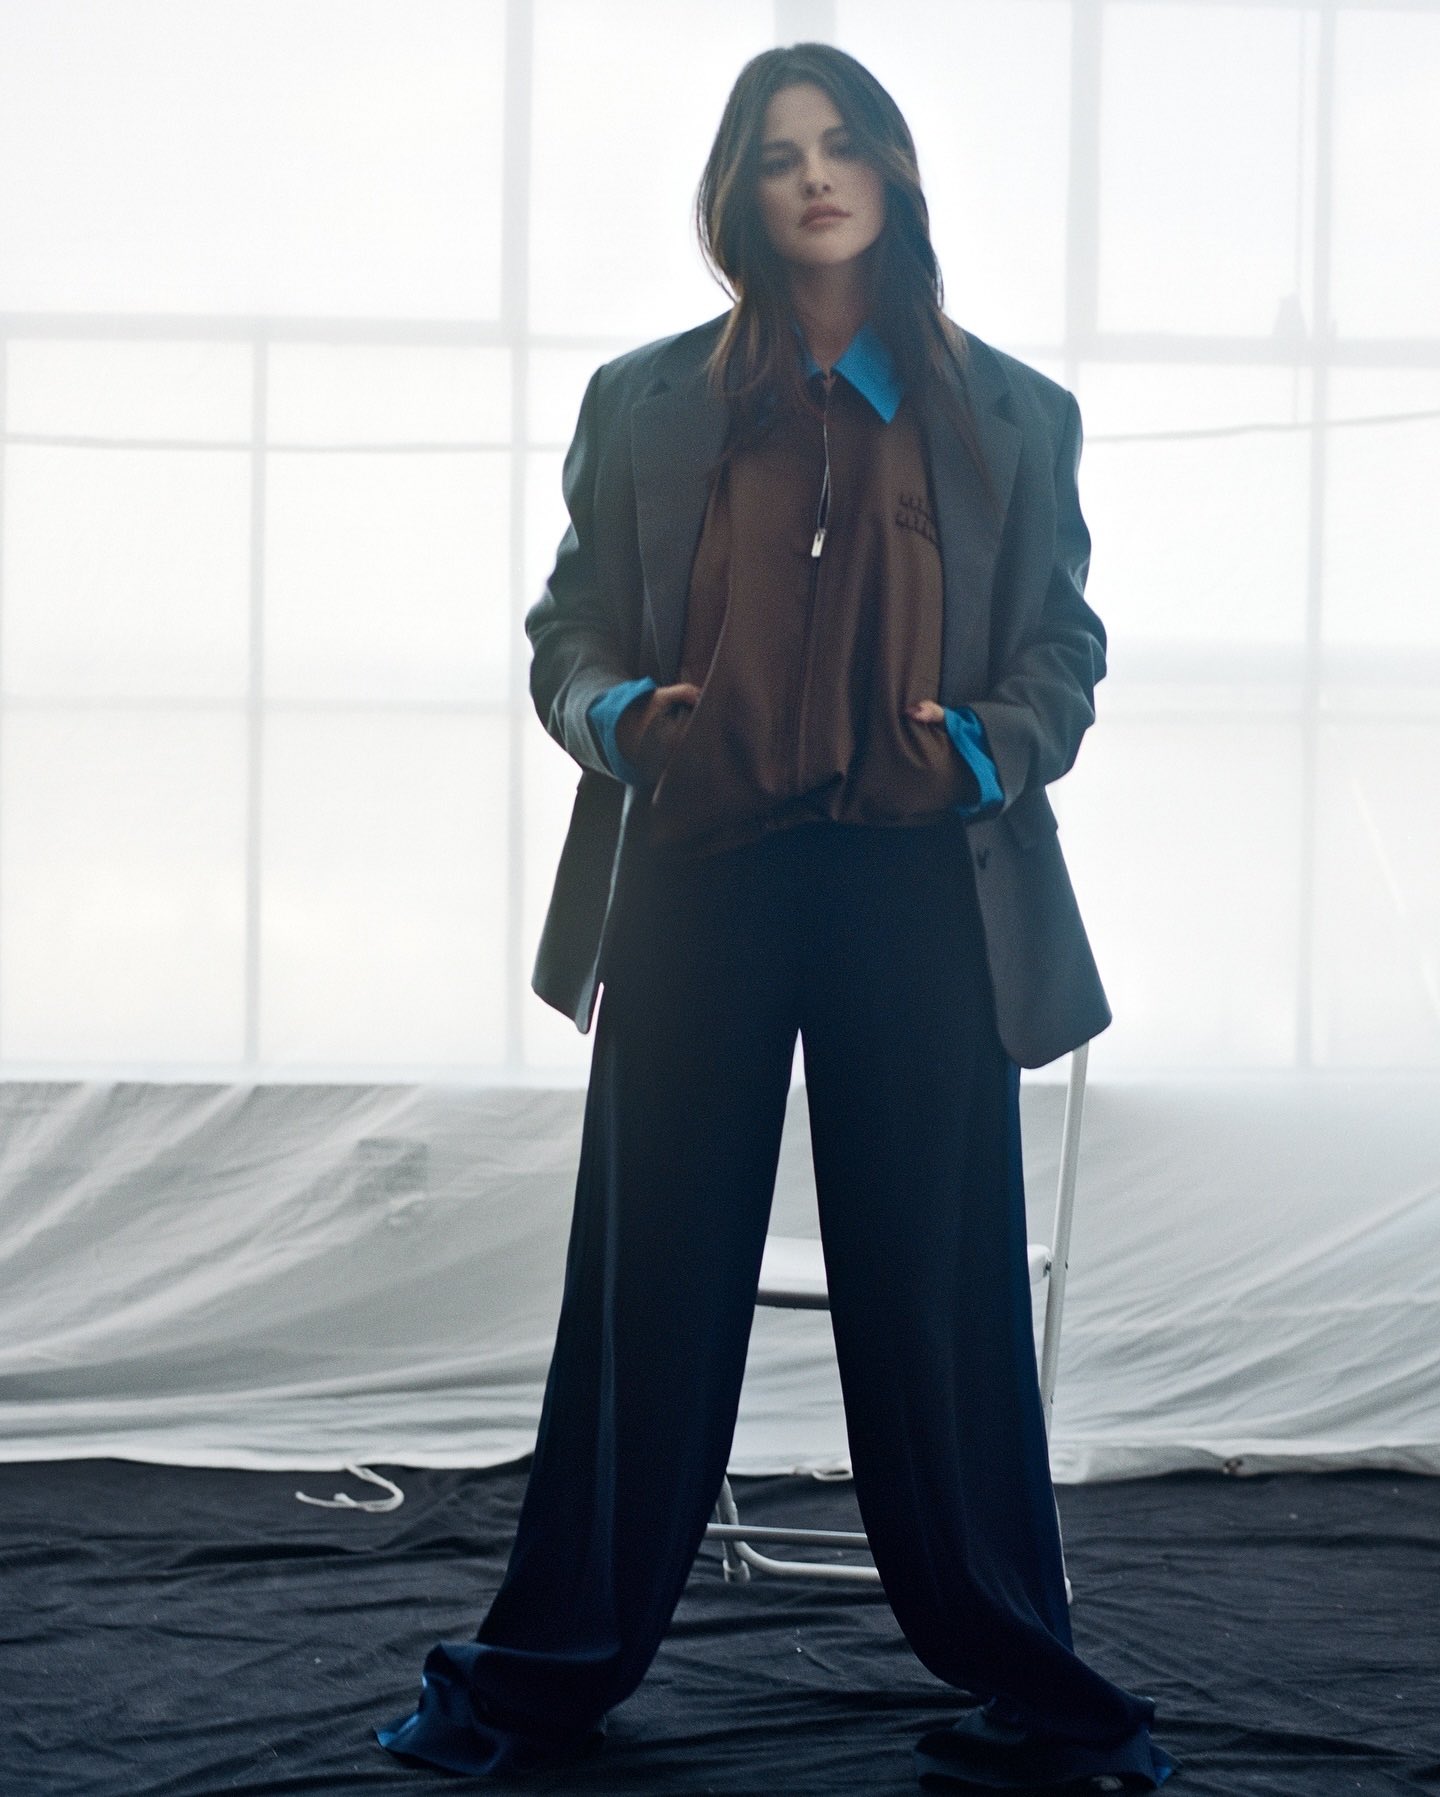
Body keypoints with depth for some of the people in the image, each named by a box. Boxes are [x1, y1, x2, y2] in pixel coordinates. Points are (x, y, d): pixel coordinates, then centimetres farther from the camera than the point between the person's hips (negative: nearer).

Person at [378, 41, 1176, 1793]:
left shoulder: (1012, 415, 12)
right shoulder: (645, 403, 12)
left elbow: (1064, 651, 11)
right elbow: (568, 629, 11)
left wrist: (982, 749, -11)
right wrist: (621, 716, -12)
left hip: (924, 893, 0)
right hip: (697, 891, 0)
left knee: (941, 1283, 1)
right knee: (649, 1273, 4)